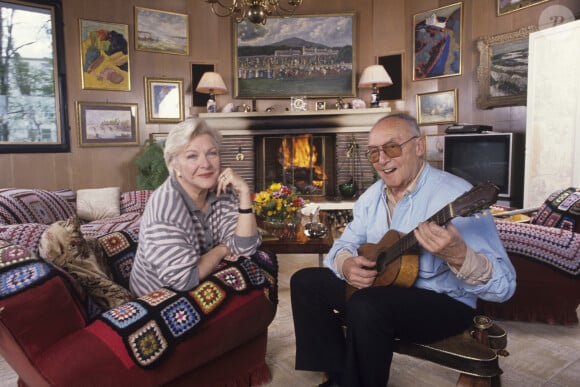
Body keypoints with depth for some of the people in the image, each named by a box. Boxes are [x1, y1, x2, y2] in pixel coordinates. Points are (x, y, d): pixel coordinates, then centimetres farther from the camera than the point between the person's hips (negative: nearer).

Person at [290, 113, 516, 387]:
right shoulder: (372, 196, 3)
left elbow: (504, 285, -24)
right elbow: (343, 245, 8)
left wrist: (458, 255, -46)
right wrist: (346, 264, -17)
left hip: (445, 303, -7)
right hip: (379, 288, 7)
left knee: (366, 305, -34)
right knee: (306, 281, -1)